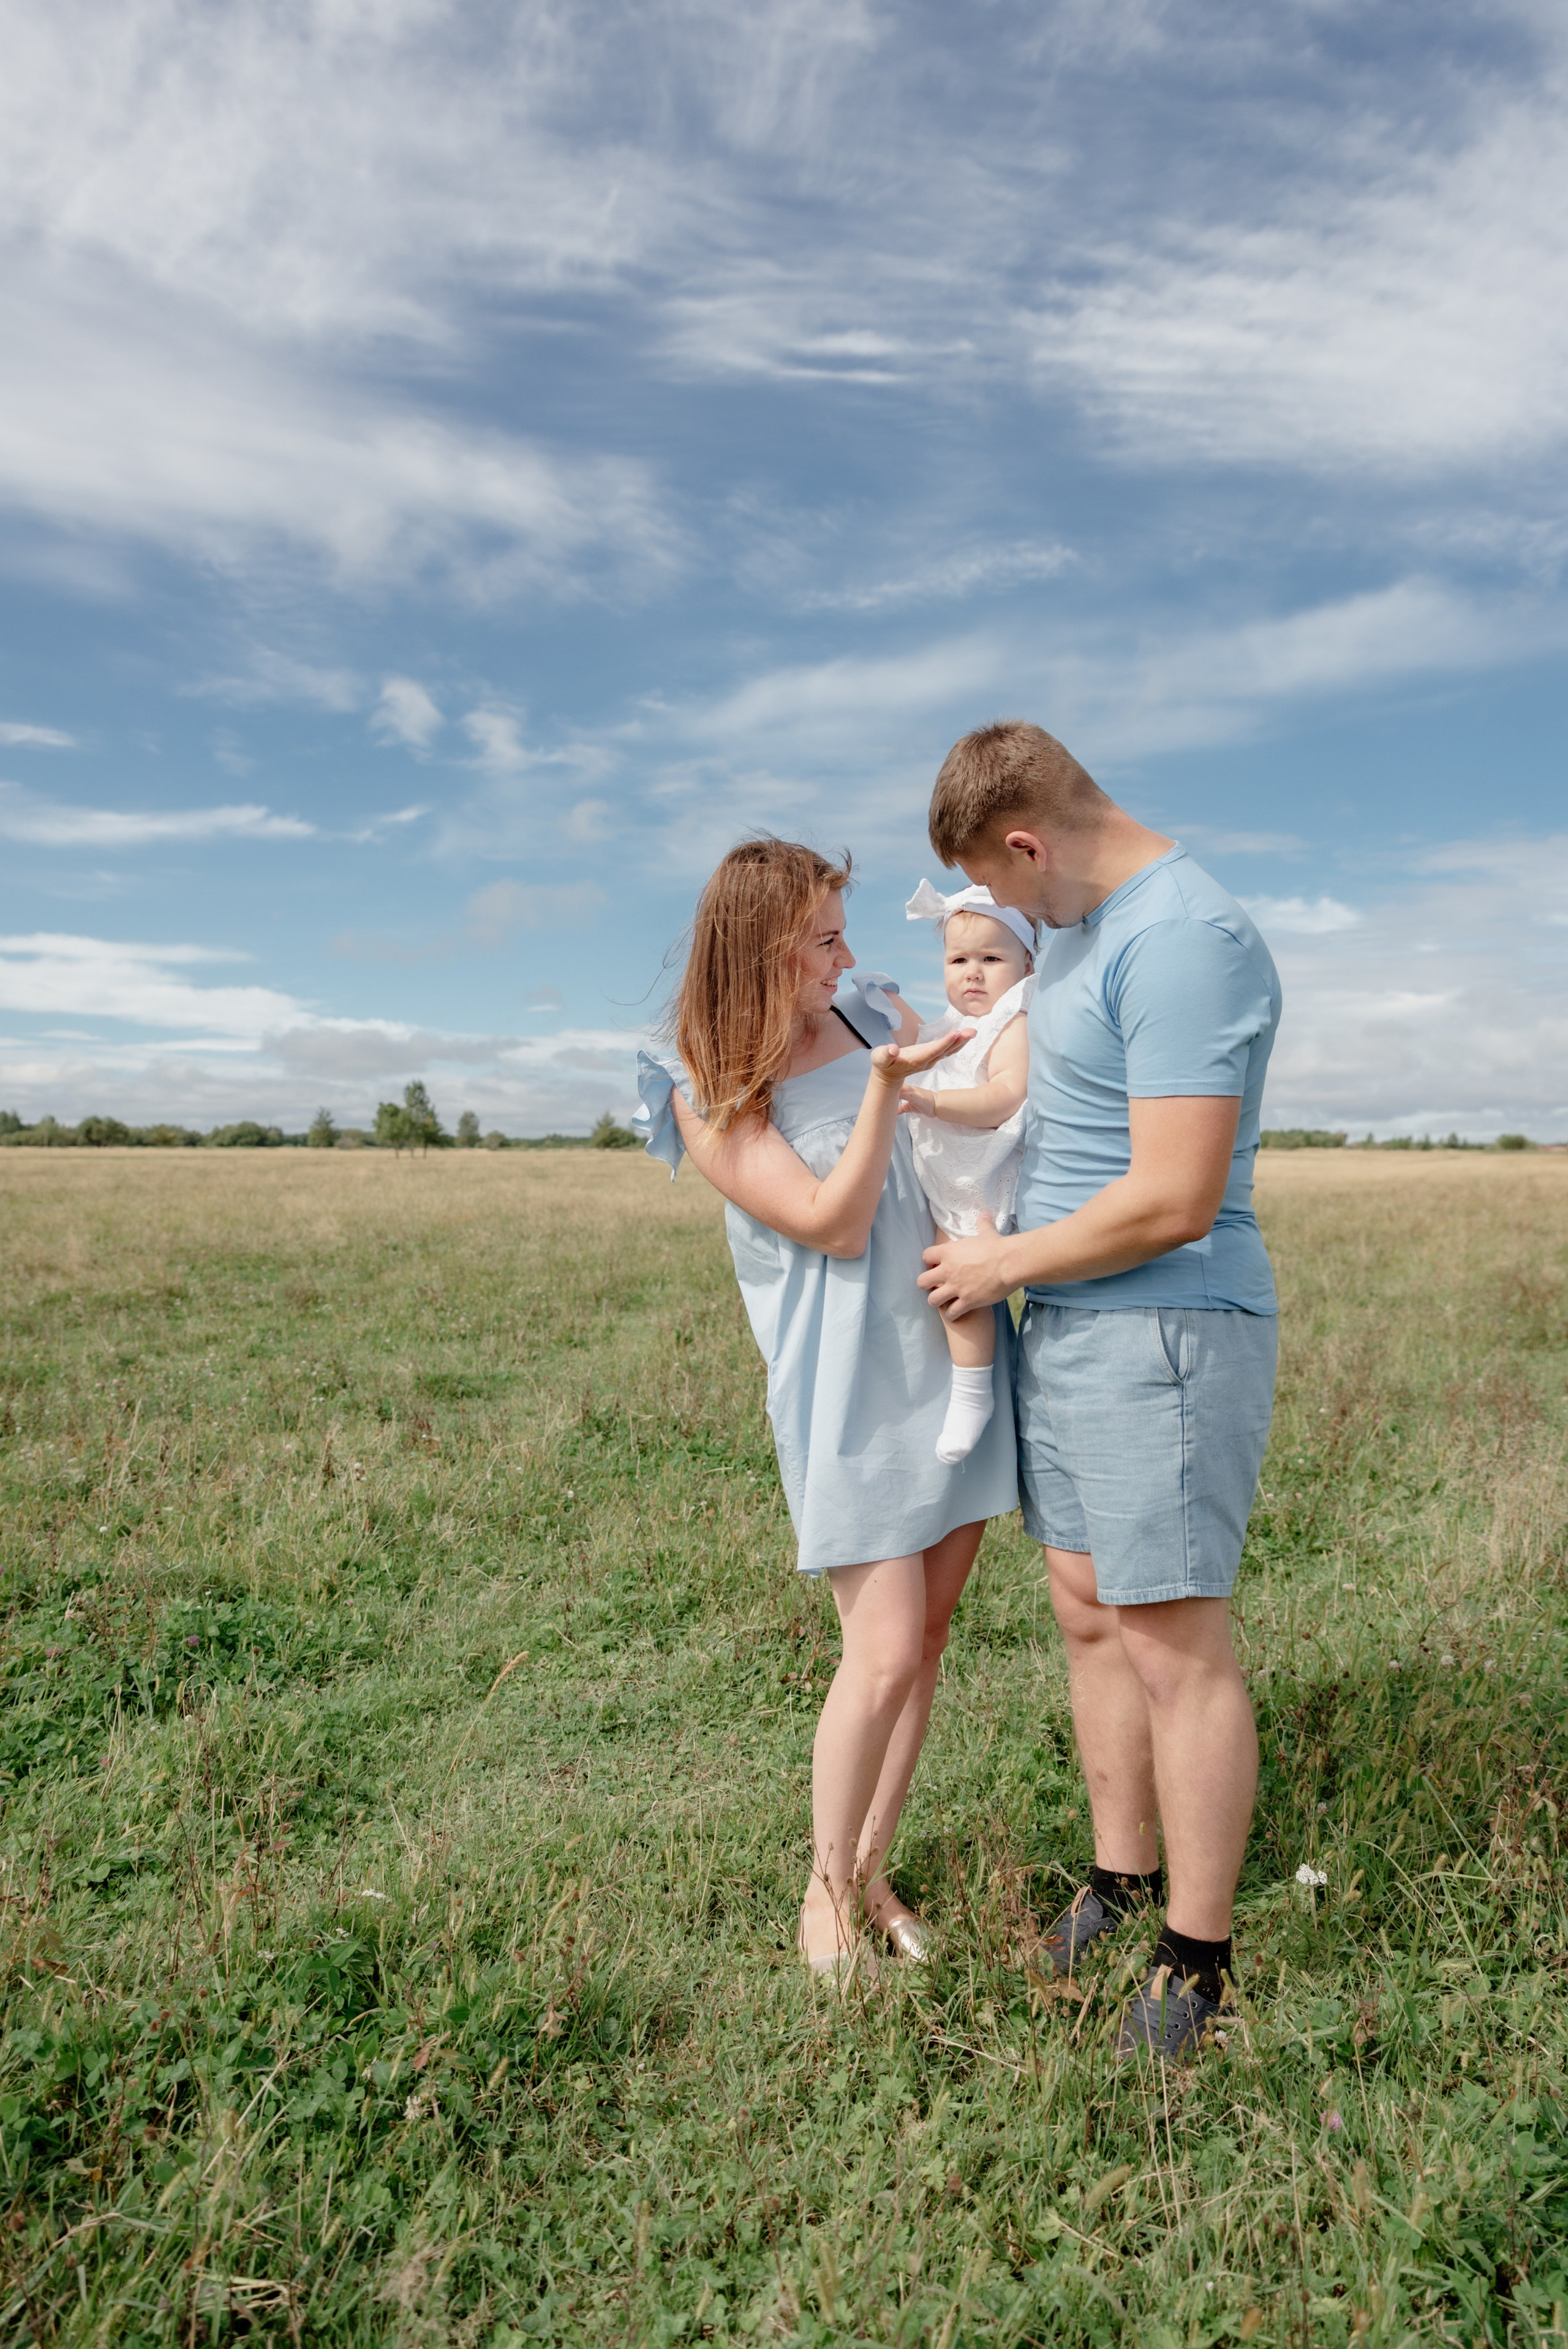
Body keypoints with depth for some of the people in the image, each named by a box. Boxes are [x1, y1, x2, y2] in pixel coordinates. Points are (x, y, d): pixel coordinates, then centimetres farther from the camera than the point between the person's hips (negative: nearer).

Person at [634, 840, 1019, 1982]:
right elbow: (834, 1225, -15)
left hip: (960, 1360, 6)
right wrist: (884, 1088, -23)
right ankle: (826, 1888, 22)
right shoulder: (709, 1095, -8)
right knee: (884, 1655, -5)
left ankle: (874, 1872, 31)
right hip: (852, 1390, -5)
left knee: (926, 1639, 12)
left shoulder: (877, 1010, 7)